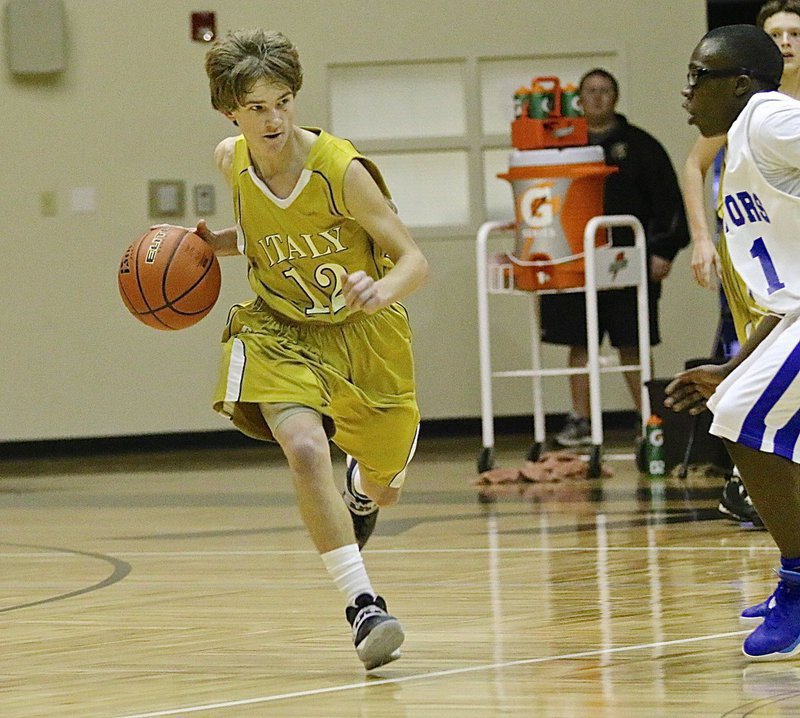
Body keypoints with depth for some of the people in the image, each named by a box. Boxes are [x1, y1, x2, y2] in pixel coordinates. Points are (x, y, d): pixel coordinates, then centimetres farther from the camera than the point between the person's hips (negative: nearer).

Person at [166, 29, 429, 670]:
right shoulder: (231, 161, -10)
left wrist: (380, 293, -43)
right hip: (282, 329, 1)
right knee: (305, 448, -30)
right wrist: (217, 242, -7)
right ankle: (363, 605, -26)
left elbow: (415, 260, -22)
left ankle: (361, 488, 57)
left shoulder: (340, 168, -25)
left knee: (384, 489, 16)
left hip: (365, 329, -1)